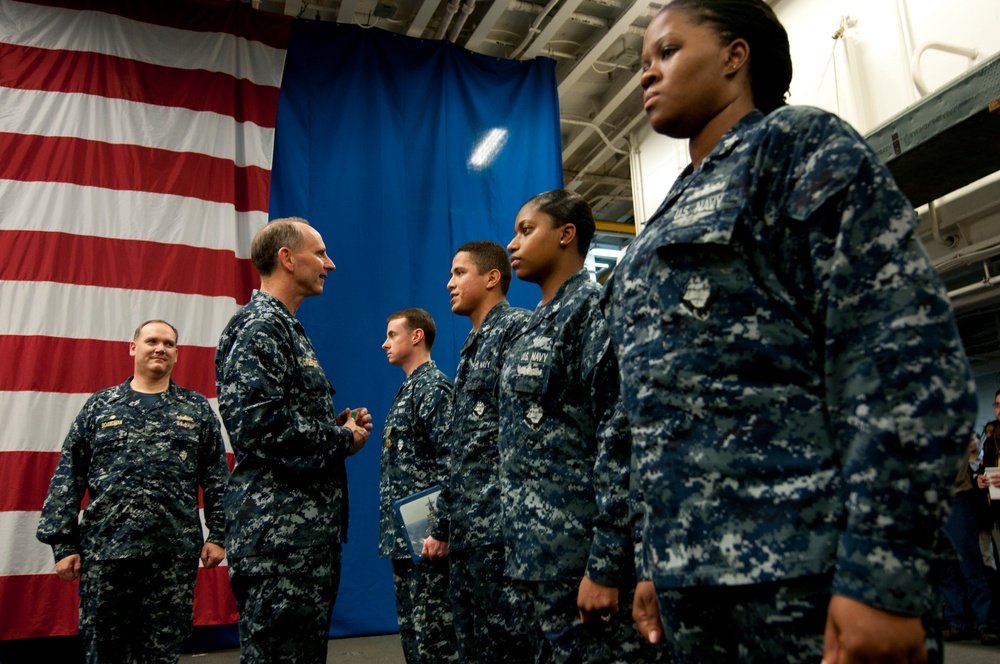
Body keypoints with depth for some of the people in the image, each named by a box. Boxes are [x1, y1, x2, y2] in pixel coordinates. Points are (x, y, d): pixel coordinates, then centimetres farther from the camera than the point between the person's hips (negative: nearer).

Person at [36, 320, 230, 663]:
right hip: (105, 548, 1)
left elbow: (217, 478, 6)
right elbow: (67, 479, 6)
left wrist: (217, 535, 0)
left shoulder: (197, 409, 8)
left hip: (175, 552, 0)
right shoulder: (99, 406, 8)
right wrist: (63, 544, 1)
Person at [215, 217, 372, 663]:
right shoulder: (258, 328, -12)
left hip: (311, 528, 10)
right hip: (279, 531, -10)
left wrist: (339, 425, 8)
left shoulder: (287, 329, 20)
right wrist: (342, 439, -12)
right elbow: (258, 425, -24)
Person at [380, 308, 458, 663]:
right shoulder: (408, 389, 17)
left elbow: (449, 464, -20)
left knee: (433, 632, -1)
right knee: (410, 630, 16)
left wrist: (439, 530, -23)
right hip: (403, 534, 10)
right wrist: (394, 532, 19)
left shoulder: (434, 387, -13)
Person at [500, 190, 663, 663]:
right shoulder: (535, 326, 16)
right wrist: (520, 551, 17)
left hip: (579, 556, -8)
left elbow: (620, 438, -19)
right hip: (535, 553, 8)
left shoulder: (594, 308, -10)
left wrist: (605, 565, -21)